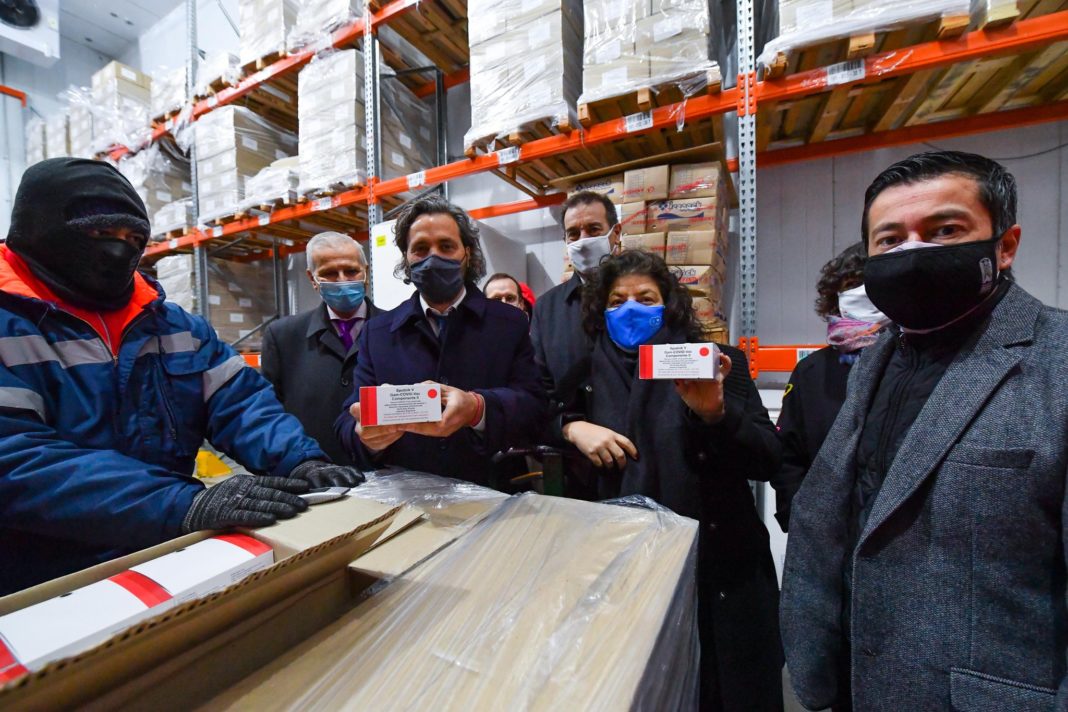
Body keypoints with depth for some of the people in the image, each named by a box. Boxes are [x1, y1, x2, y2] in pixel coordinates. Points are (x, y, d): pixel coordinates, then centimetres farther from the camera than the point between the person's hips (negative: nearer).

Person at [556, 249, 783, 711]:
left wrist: (715, 412, -26)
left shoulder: (715, 364, -4)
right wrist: (572, 428, -13)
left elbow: (768, 461, -8)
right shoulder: (588, 370, -1)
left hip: (717, 564, -1)